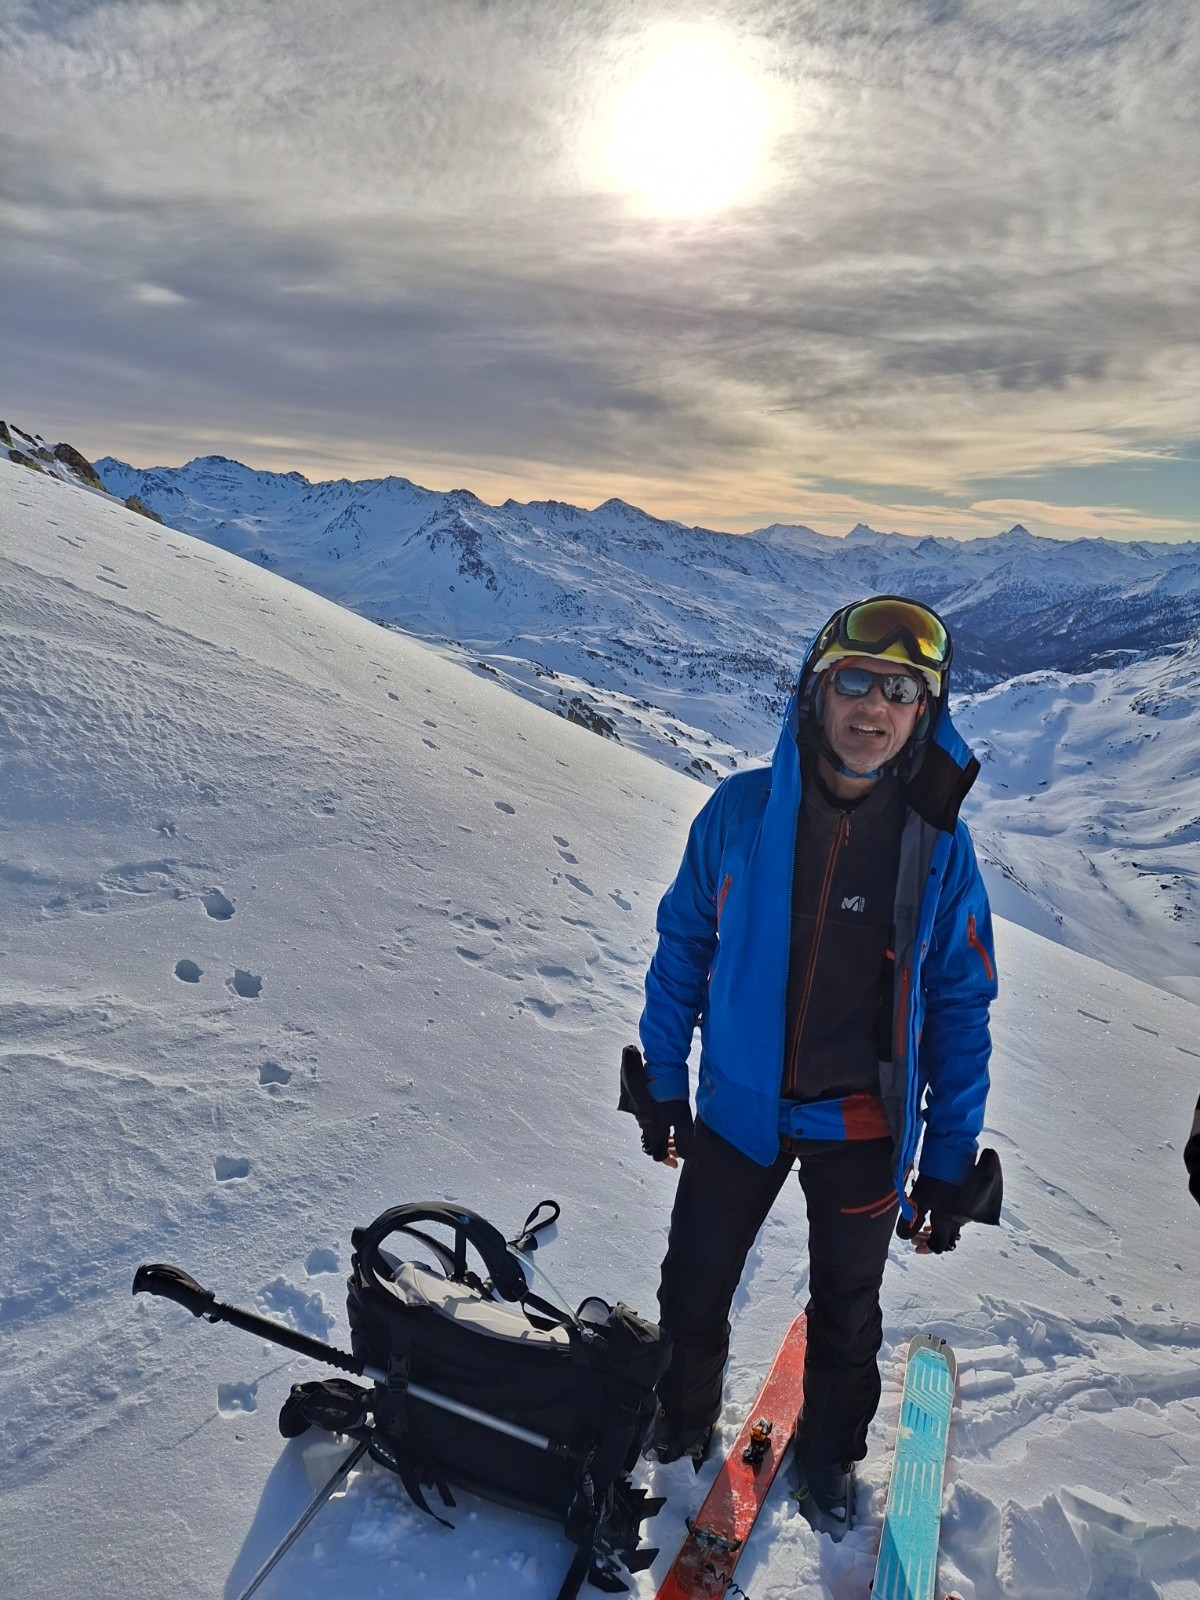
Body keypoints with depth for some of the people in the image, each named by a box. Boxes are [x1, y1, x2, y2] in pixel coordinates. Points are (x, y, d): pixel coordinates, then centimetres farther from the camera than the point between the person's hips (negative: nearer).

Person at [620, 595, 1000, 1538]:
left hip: (862, 1126, 0)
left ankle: (829, 1455, 52)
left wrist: (951, 1162, -4)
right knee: (692, 1294, 17)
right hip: (739, 1107, 0)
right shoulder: (740, 811, -14)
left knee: (846, 1311, 22)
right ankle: (680, 1428, 48)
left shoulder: (939, 842, -14)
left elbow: (960, 1006, -6)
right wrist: (663, 1081, 2)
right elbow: (684, 947, -2)